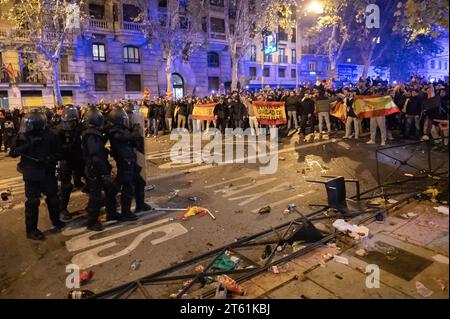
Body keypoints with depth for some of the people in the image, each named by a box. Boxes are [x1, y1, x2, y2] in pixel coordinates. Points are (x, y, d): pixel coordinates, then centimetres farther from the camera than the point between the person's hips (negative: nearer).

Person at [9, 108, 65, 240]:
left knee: (53, 198, 17)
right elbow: (13, 153, -14)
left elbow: (59, 153, -4)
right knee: (32, 202, 4)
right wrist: (28, 145, -26)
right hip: (32, 175, -1)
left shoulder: (49, 135, -8)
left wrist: (50, 158, -24)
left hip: (48, 173, 1)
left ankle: (56, 220, 39)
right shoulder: (23, 135, -7)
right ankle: (31, 230, 19)